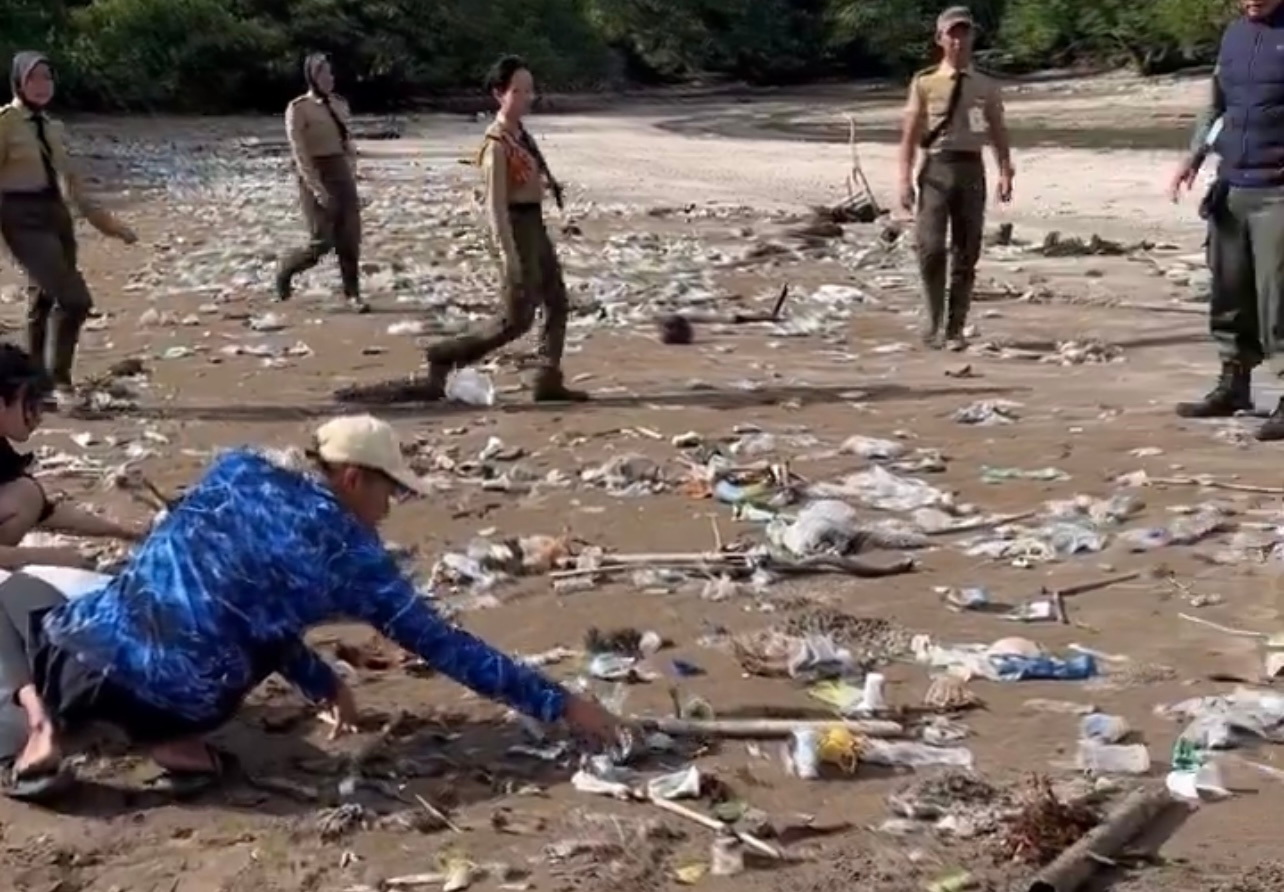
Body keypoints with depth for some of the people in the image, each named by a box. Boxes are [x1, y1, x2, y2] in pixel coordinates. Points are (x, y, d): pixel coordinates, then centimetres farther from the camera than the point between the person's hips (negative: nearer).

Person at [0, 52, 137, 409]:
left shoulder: (53, 128, 14)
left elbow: (71, 182, 20)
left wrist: (104, 221, 18)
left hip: (56, 216, 7)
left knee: (43, 302, 11)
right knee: (75, 299, -16)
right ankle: (58, 380, -4)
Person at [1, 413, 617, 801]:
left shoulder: (239, 468, 12)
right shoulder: (351, 553, 2)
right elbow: (444, 647, 5)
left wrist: (321, 682, 31)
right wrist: (560, 705, 12)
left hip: (91, 656, 1)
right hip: (182, 703, -1)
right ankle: (174, 743, 6)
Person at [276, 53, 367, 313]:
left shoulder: (339, 104, 9)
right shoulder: (298, 109, -9)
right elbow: (299, 153, -14)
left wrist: (352, 181, 11)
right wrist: (317, 188, -21)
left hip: (342, 175, 5)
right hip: (315, 177, -5)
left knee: (350, 238, 0)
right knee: (322, 242, -5)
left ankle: (352, 294, 8)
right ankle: (285, 270, 20)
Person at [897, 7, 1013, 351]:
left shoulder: (986, 86, 12)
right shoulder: (924, 83, 5)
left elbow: (999, 133, 8)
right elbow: (910, 133, 2)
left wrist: (1005, 172, -6)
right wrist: (905, 179, -7)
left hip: (971, 169, 2)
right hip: (936, 168, -2)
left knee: (966, 254, 2)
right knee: (931, 249, -12)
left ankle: (955, 329, 10)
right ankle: (935, 321, 5)